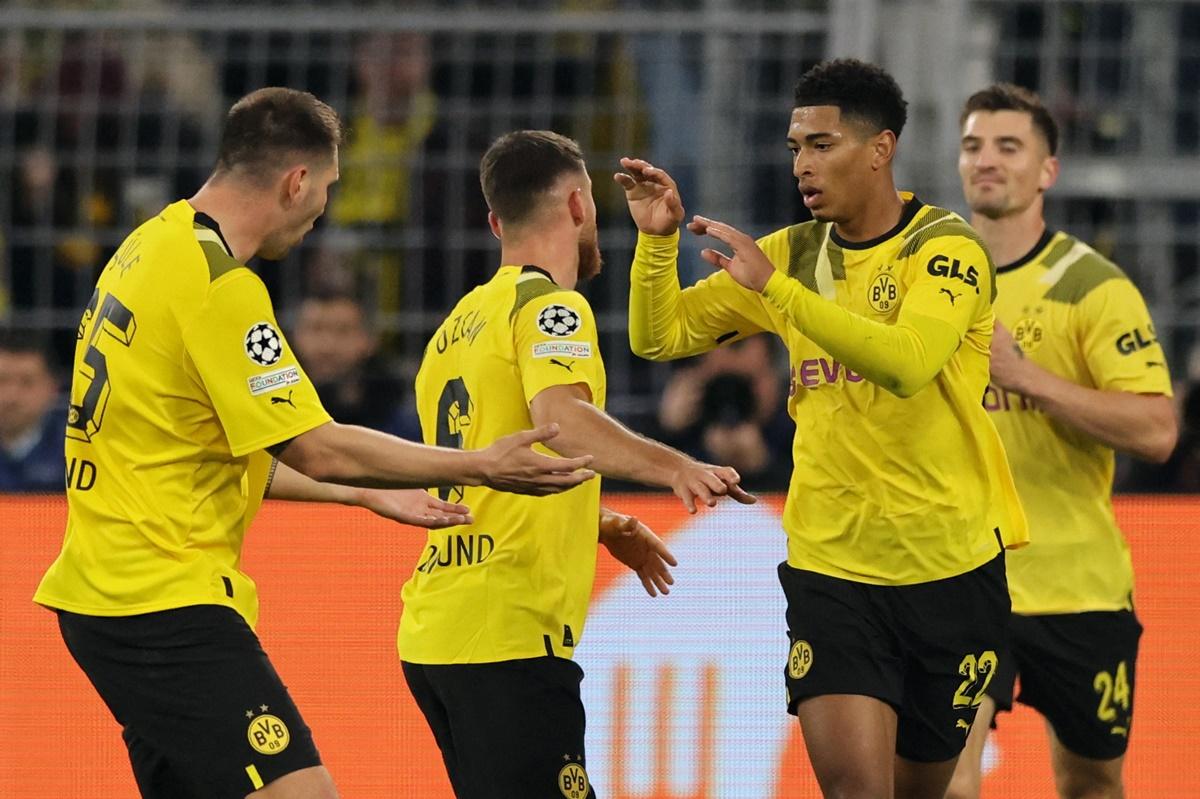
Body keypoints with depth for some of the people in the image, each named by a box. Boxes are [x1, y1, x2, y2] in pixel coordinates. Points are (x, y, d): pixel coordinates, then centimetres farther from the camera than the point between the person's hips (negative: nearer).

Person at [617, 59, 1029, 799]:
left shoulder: (947, 250, -11)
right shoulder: (796, 252, 6)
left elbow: (907, 363, -29)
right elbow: (660, 337, 7)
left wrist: (774, 287, -32)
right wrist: (658, 239, -10)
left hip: (950, 570, -2)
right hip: (831, 565, 2)